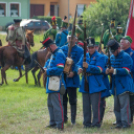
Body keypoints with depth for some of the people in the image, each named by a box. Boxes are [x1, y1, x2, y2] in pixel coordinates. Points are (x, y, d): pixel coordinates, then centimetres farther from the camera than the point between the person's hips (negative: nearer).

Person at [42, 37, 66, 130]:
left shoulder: (59, 54, -17)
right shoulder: (54, 54, 15)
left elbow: (59, 69, -25)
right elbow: (49, 61, 32)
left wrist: (48, 71, -15)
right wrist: (46, 67, 10)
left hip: (56, 85, -11)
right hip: (52, 84, 11)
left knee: (57, 104, -10)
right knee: (50, 103, 19)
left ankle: (60, 125, -8)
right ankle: (53, 122, 28)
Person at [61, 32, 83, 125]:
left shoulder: (79, 50, 0)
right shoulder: (62, 49, 12)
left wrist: (74, 72, -19)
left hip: (72, 78, -4)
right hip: (62, 78, 4)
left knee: (72, 100, -1)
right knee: (63, 99, 8)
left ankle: (73, 119, 5)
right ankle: (64, 118, 17)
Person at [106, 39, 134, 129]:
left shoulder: (126, 57, -10)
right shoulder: (112, 57, 15)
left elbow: (126, 71, -16)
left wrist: (114, 70, -26)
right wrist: (109, 70, -3)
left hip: (124, 85, -8)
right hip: (116, 85, 8)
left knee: (124, 104, -11)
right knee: (116, 106, 9)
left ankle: (126, 123, -8)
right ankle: (119, 123, 16)